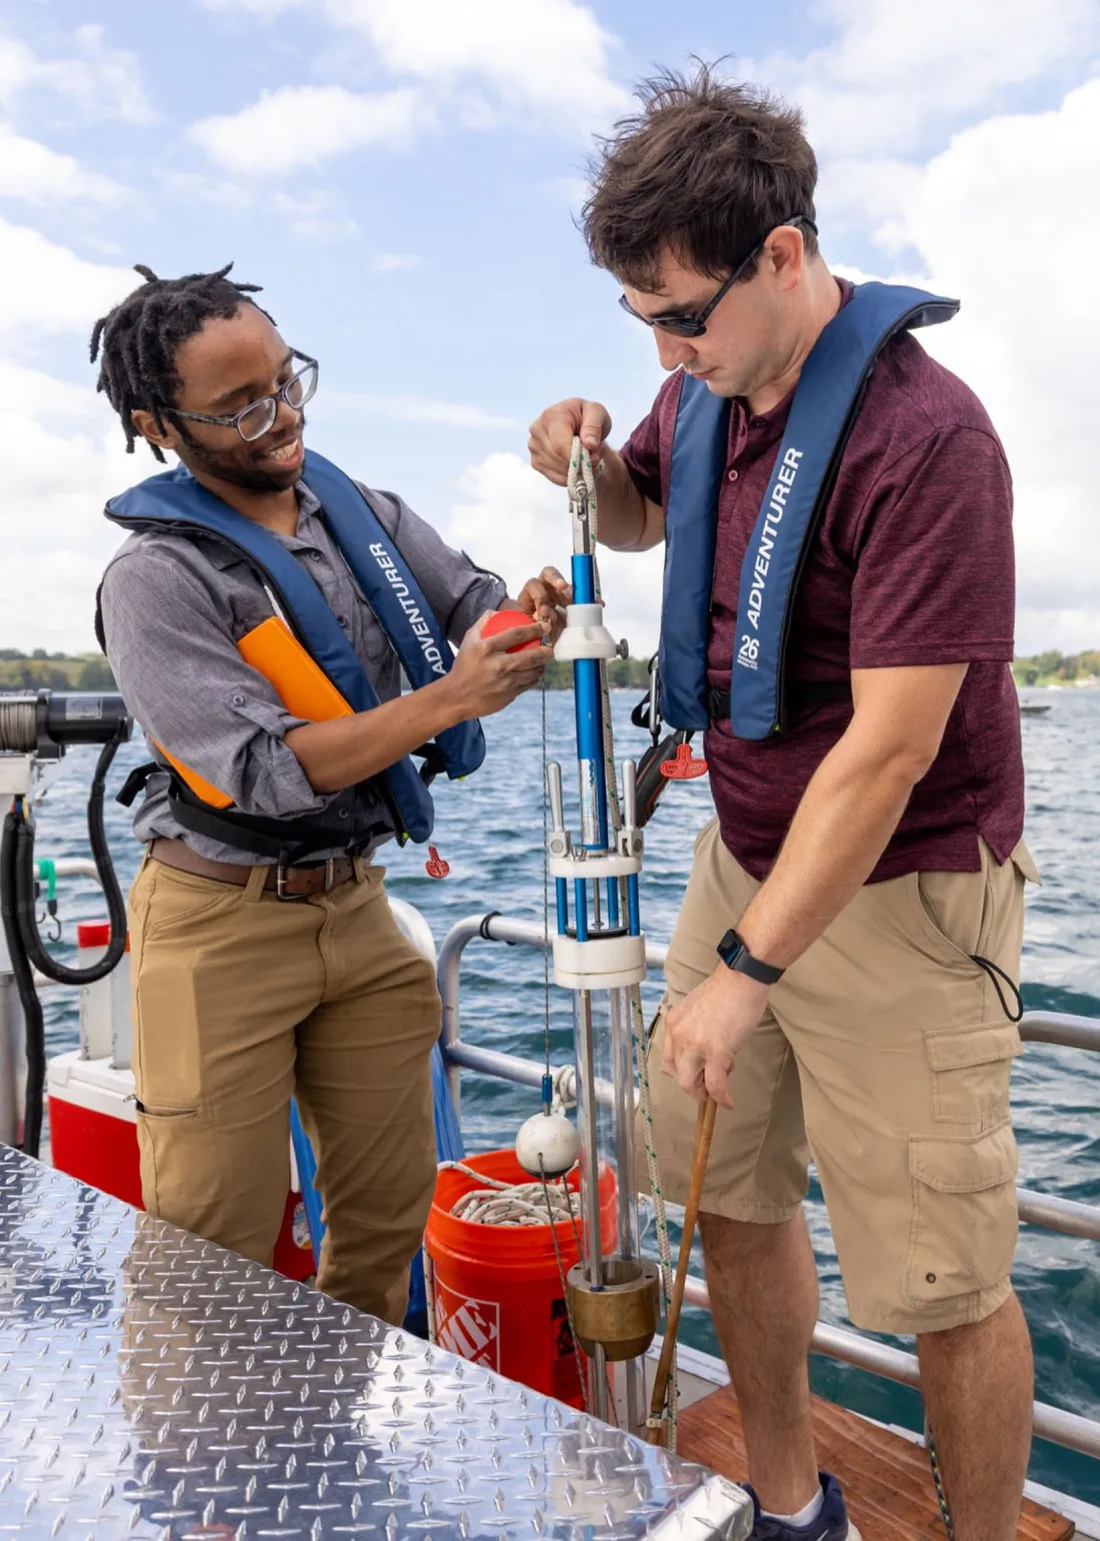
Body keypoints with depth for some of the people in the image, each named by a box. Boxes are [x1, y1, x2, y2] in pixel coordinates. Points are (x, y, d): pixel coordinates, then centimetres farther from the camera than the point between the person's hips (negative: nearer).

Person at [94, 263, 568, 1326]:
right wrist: (444, 699, -29)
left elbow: (471, 607, 4)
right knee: (217, 1248, 4)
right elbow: (267, 771, -21)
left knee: (390, 1204, 17)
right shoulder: (157, 580, -14)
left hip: (356, 902, 6)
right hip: (225, 922, -5)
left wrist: (523, 616, -19)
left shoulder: (366, 512, 6)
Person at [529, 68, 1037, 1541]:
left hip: (895, 896, -7)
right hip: (743, 858, 8)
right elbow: (640, 517, 26)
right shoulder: (709, 388, 5)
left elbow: (889, 747, -23)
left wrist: (747, 970, -21)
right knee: (728, 1188, 15)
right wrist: (588, 465, 1)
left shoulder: (923, 439, -20)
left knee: (942, 1279, 4)